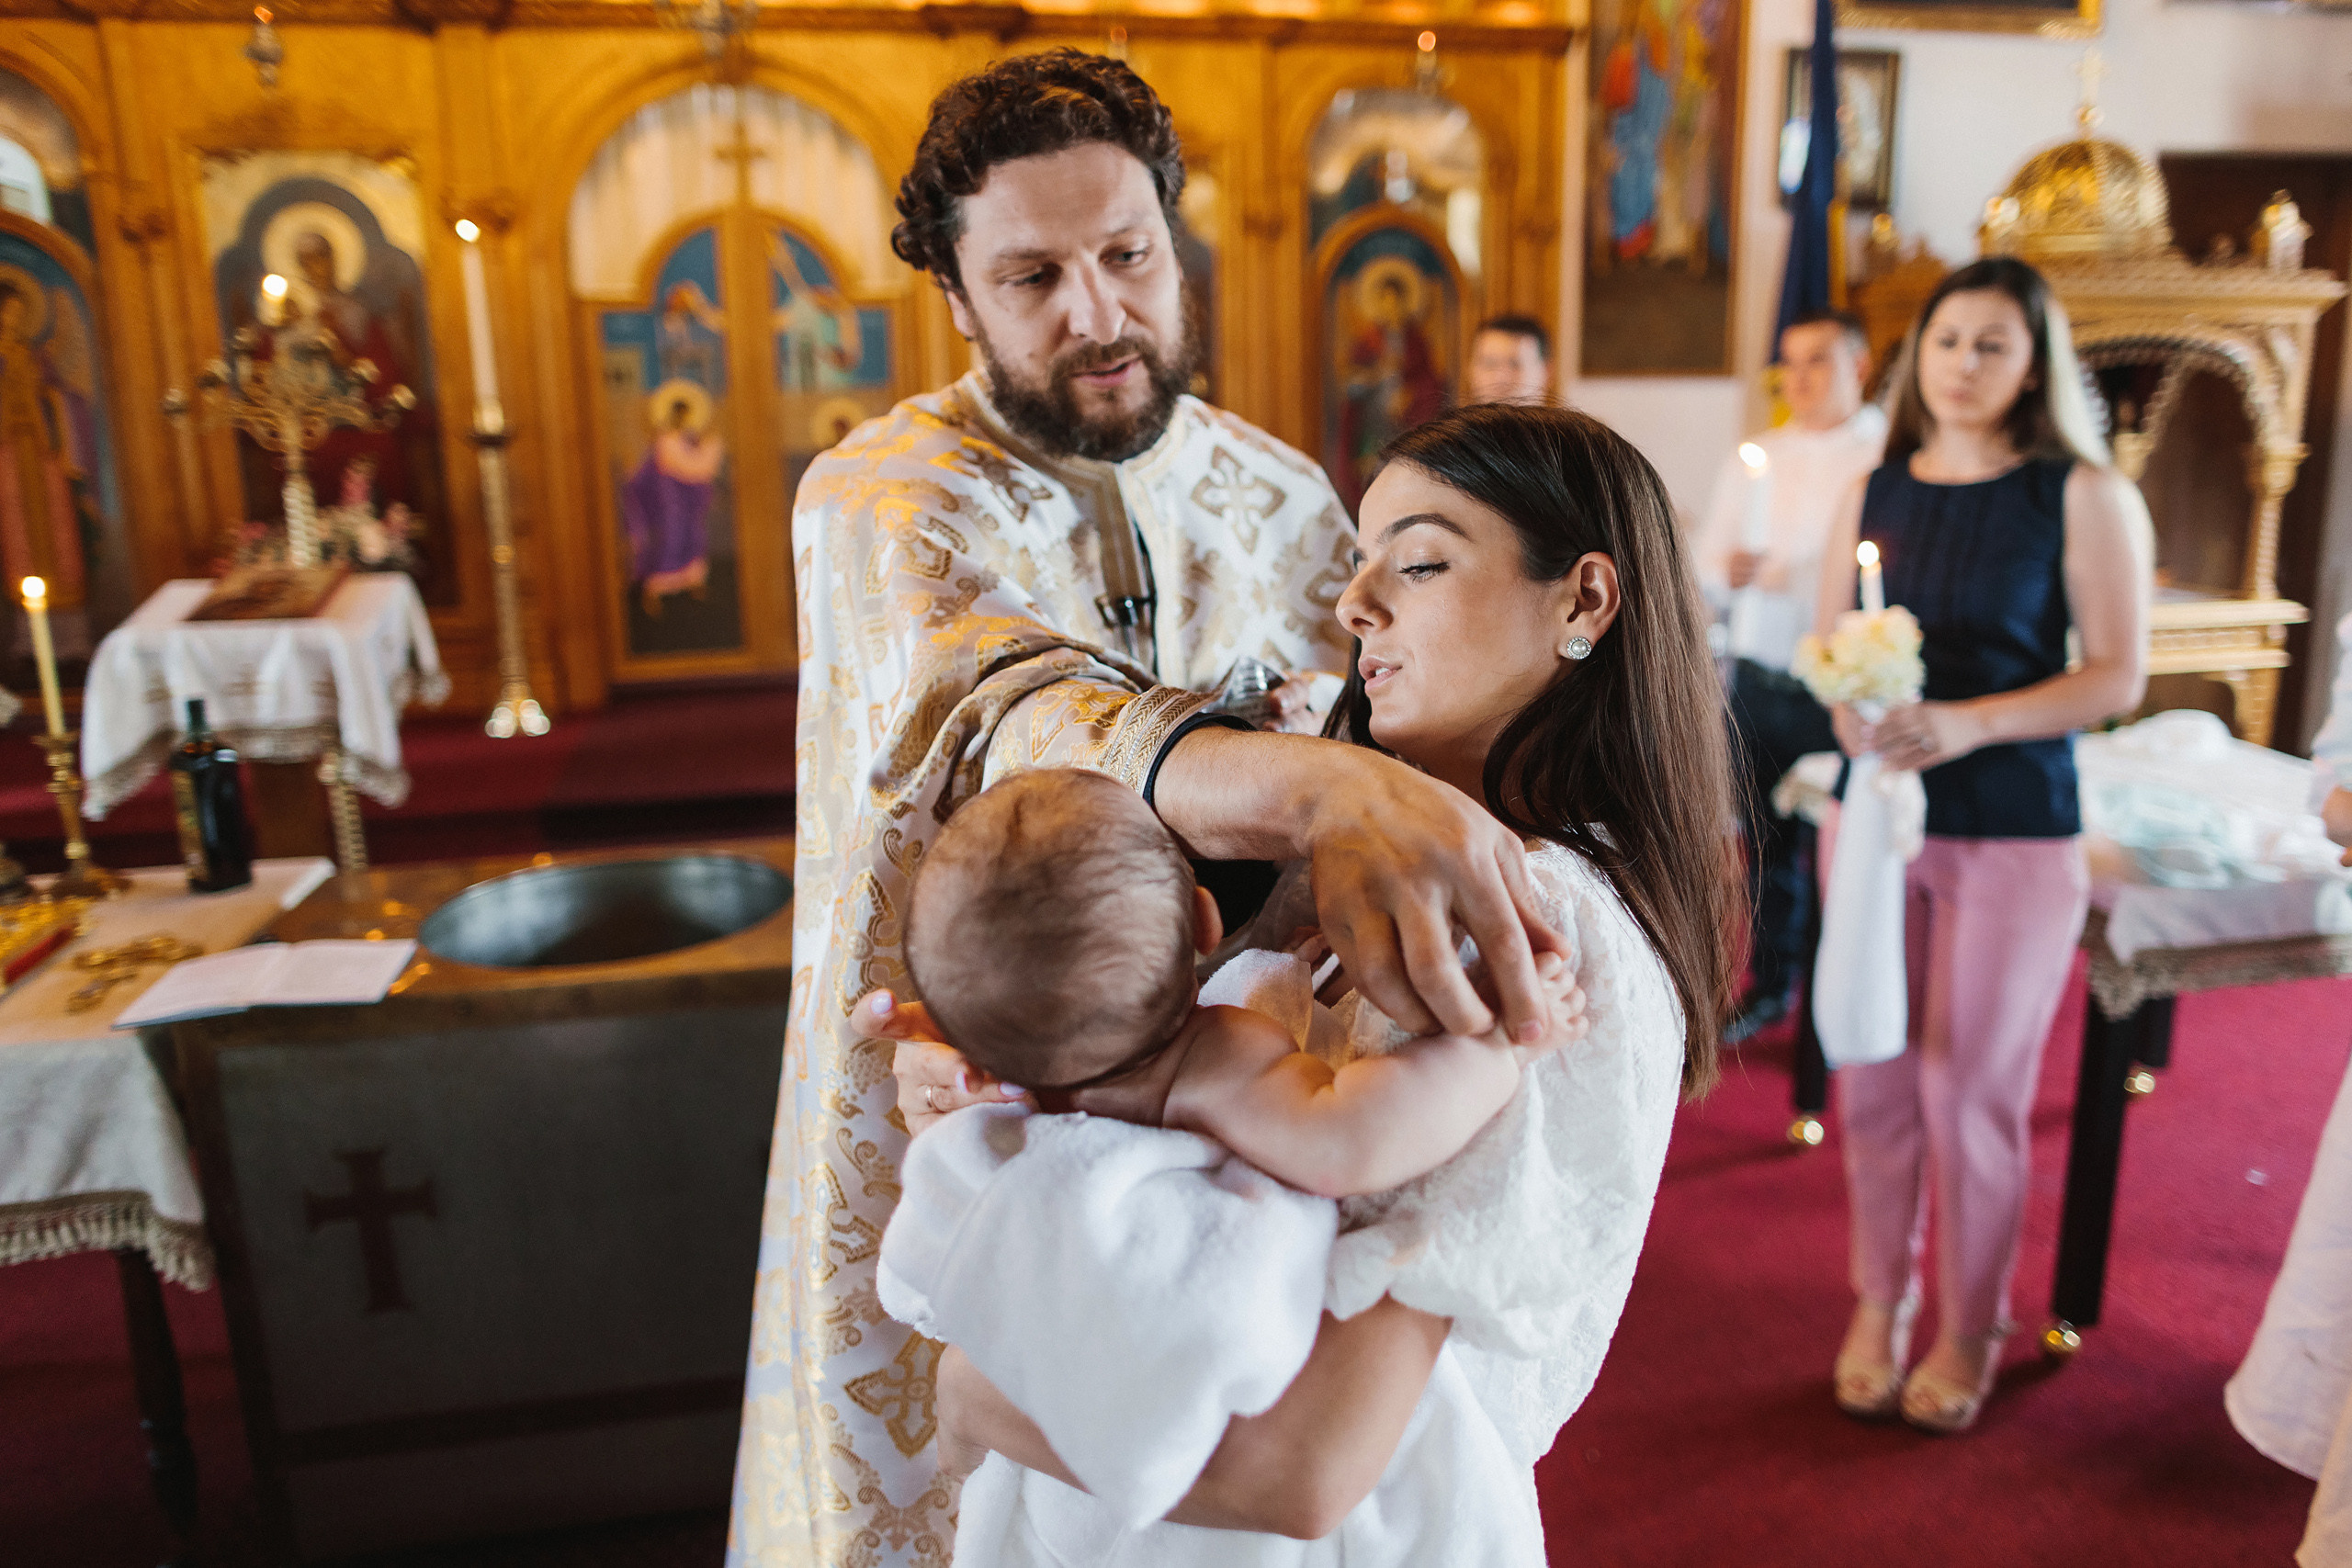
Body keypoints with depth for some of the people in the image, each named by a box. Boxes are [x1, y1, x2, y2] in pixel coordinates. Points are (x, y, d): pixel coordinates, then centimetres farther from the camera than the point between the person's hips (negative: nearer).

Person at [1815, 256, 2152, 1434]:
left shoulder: (2084, 496, -4)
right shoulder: (1874, 492, 7)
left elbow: (2119, 675, -8)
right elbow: (1825, 640, 10)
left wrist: (1970, 723, -20)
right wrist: (1850, 705, -11)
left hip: (2013, 832, -3)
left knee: (1971, 1091, 4)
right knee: (1875, 1082, 8)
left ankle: (1968, 1332, 24)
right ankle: (1878, 1305, 28)